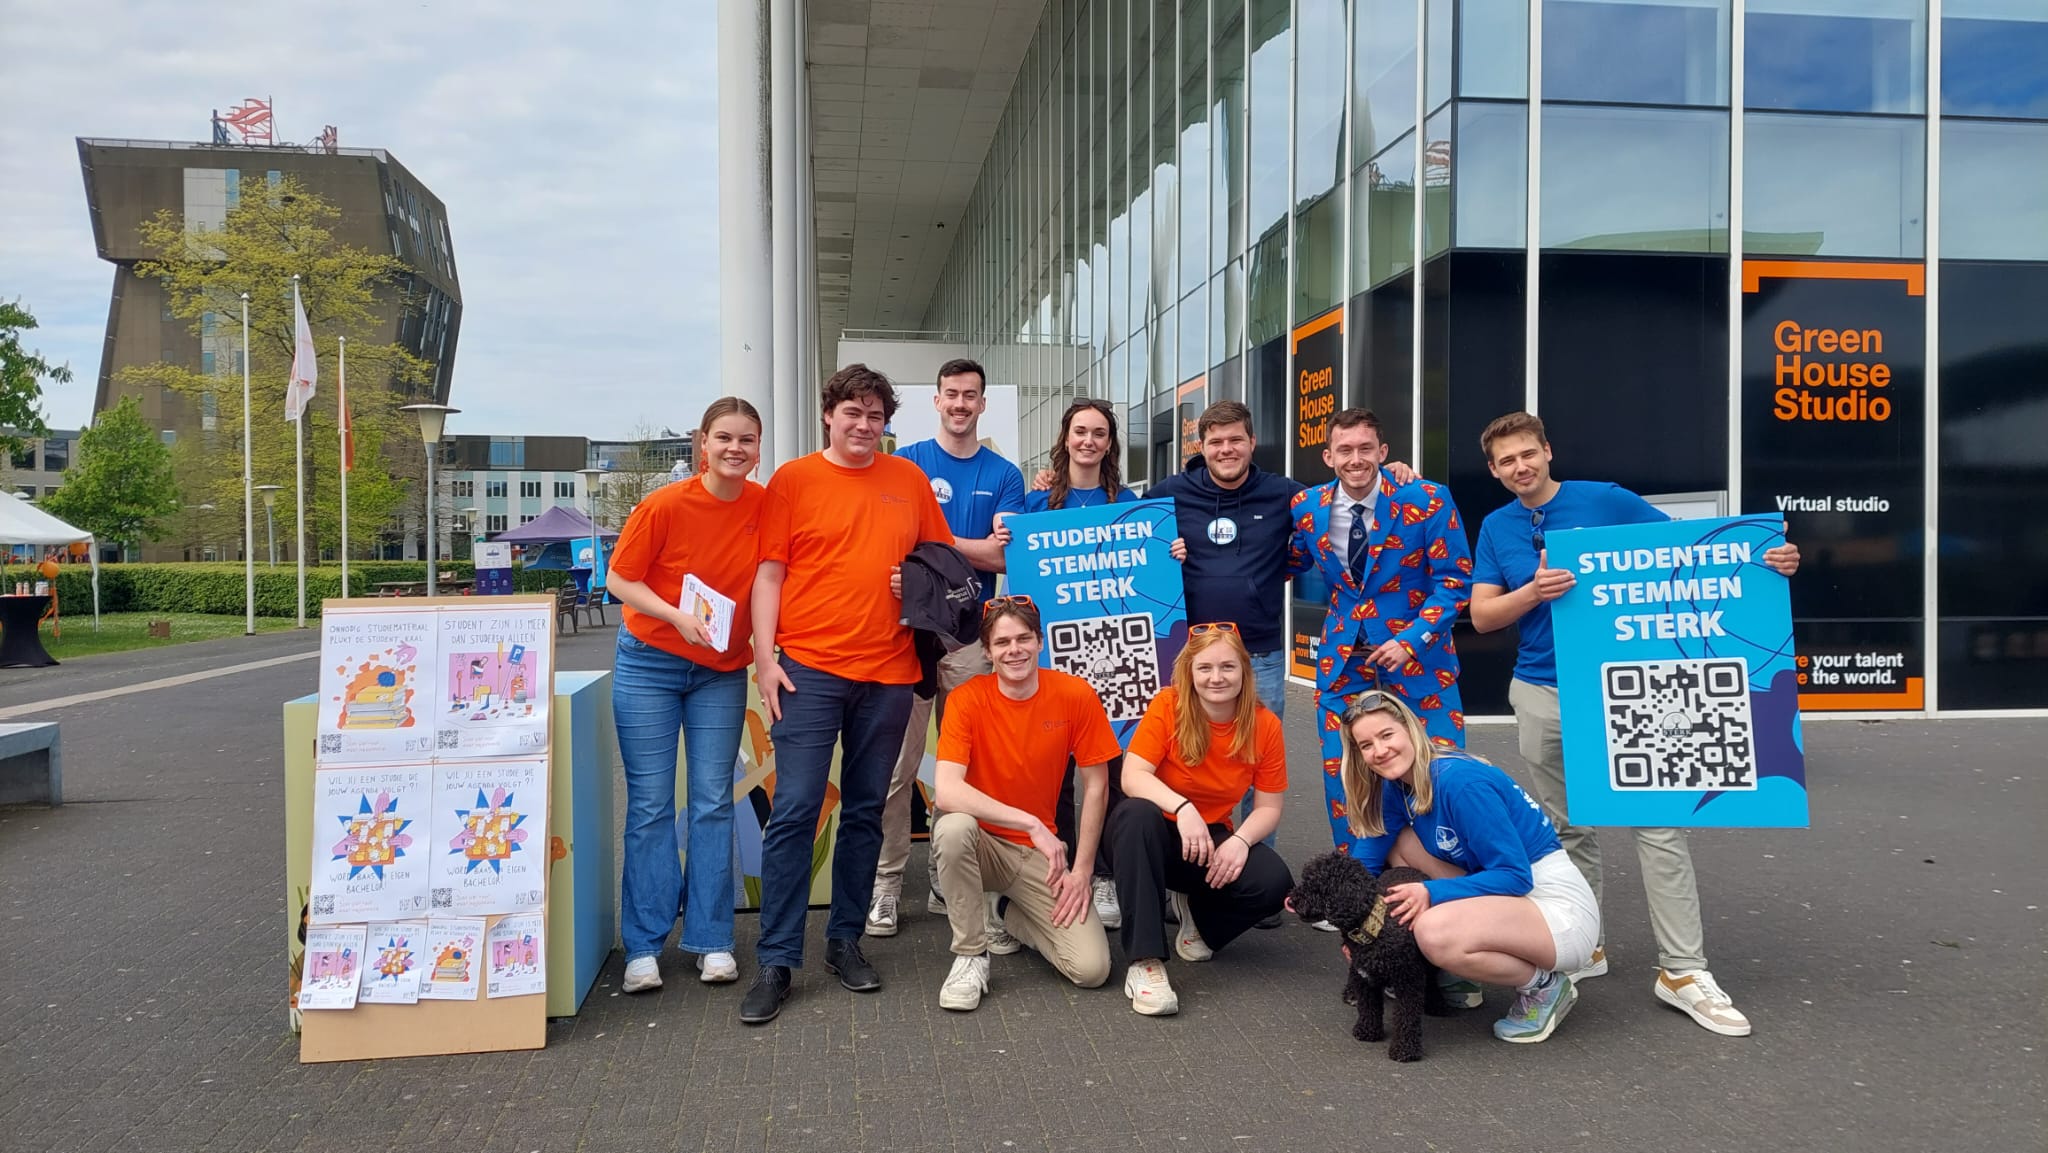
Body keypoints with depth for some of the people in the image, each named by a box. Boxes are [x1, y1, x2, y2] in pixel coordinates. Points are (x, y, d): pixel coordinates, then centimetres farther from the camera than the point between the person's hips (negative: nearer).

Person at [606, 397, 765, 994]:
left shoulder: (767, 506, -7)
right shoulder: (664, 506, -15)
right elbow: (620, 580, -7)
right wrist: (678, 616, -20)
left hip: (723, 671, 2)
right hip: (649, 663, -2)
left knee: (713, 804, 5)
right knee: (650, 805, 1)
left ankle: (711, 940, 14)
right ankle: (643, 945, 11)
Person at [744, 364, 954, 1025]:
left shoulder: (909, 481, 11)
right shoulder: (793, 480, 4)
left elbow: (942, 555, 20)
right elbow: (769, 574, 1)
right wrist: (765, 658, -7)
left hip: (888, 671, 3)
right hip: (809, 668, -3)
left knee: (865, 812, 10)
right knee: (795, 810, -5)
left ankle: (846, 940, 23)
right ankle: (776, 961, 2)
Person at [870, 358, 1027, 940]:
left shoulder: (1004, 475, 10)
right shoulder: (906, 462, 6)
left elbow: (1002, 557, -1)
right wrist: (976, 546, -12)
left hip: (972, 631, 2)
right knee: (898, 763, -3)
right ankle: (886, 884, 6)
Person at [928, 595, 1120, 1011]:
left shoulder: (1076, 695, -9)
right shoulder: (967, 699, -14)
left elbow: (1096, 786, -2)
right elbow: (947, 791, -27)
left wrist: (1081, 870, -6)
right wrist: (1031, 823, -33)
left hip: (1042, 852, 2)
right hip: (983, 843, -1)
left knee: (1092, 969, -15)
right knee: (953, 829, -37)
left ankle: (1015, 920, 17)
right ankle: (971, 955, -14)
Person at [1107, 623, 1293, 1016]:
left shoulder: (1265, 724, -8)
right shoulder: (1168, 706, -16)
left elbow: (1268, 807, -5)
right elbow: (1133, 776, -24)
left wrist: (1240, 840, -25)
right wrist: (1182, 807, -41)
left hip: (1213, 840, 2)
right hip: (1156, 836, -2)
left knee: (1274, 882, -26)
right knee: (1135, 814, -37)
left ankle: (1198, 913, 9)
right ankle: (1145, 959, -33)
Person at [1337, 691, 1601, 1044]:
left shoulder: (1460, 781, -23)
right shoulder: (1399, 783, 3)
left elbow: (1516, 875, -22)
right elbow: (1369, 856, 2)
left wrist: (1431, 892, -27)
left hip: (1561, 908, -9)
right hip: (1508, 896, 9)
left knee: (1433, 931, -32)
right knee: (1402, 843, 1)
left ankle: (1543, 986, -4)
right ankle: (1451, 977, 8)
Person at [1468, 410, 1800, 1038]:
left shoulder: (1607, 501, -1)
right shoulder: (1496, 528, 7)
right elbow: (1482, 615, 4)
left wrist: (1766, 559, -15)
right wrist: (1533, 592, -15)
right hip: (1542, 696, 3)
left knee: (1657, 824, -6)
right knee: (1567, 830, 11)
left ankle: (1683, 970, 1)